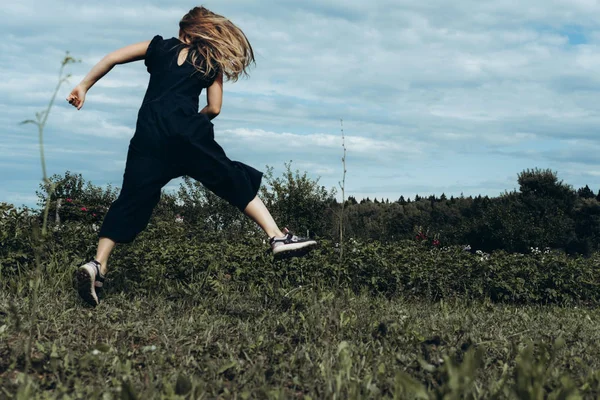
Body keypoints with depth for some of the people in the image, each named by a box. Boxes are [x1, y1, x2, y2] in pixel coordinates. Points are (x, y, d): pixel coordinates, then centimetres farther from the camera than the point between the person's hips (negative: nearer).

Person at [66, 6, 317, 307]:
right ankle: (278, 238, 2)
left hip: (149, 136, 1)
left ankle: (98, 264, -10)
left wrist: (84, 86, 18)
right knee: (235, 181, 8)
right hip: (187, 134, -1)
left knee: (132, 200, 3)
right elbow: (214, 109, 10)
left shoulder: (161, 47, 19)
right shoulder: (211, 63, 17)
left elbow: (112, 58, 13)